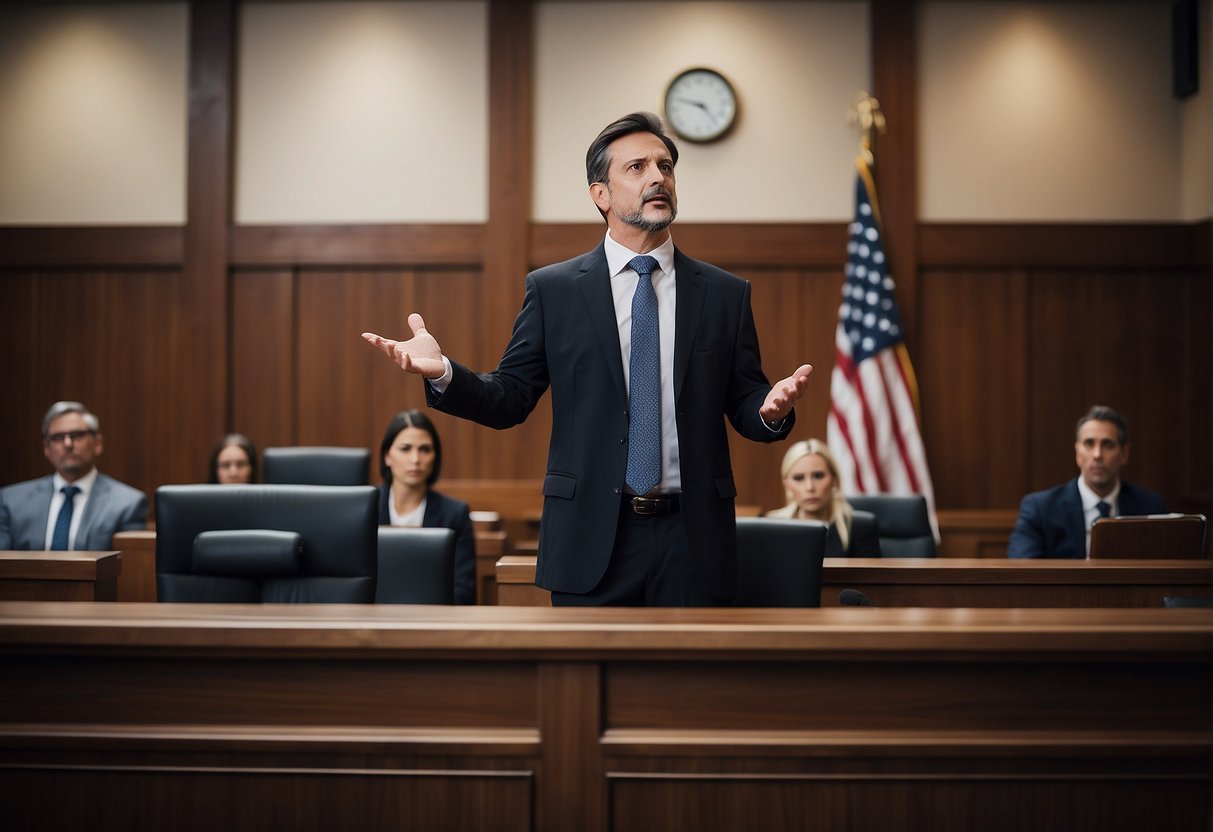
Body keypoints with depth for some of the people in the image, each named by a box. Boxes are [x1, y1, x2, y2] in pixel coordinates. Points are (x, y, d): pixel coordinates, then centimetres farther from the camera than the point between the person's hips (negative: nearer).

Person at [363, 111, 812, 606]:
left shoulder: (725, 293, 6)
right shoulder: (552, 289, 3)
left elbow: (743, 408, 7)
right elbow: (511, 399, 2)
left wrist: (772, 409, -16)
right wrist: (443, 373, -15)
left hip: (693, 540, 2)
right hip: (591, 540, -1)